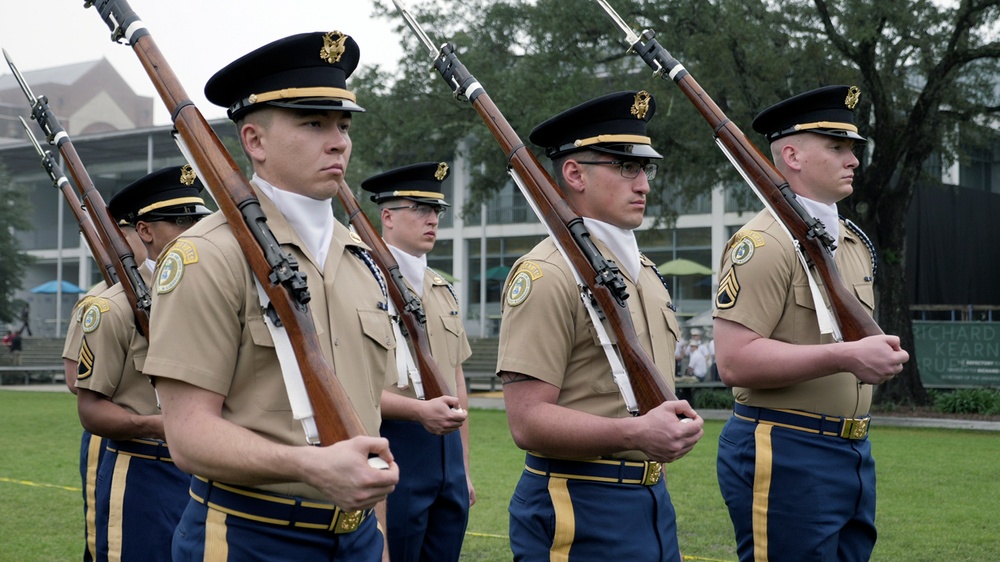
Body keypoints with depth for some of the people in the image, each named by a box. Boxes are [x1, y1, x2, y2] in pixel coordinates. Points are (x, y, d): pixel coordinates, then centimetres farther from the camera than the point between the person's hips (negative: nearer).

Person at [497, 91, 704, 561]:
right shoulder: (547, 274, -14)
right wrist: (635, 433, -29)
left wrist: (675, 425, 5)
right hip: (581, 515, -8)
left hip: (652, 502, 8)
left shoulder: (642, 269, 14)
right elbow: (528, 421, -20)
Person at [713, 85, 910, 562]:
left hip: (854, 451, 9)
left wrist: (878, 355, 8)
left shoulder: (853, 241, 15)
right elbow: (734, 362, -22)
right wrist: (846, 357, -24)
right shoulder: (765, 242, -14)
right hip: (785, 454, -9)